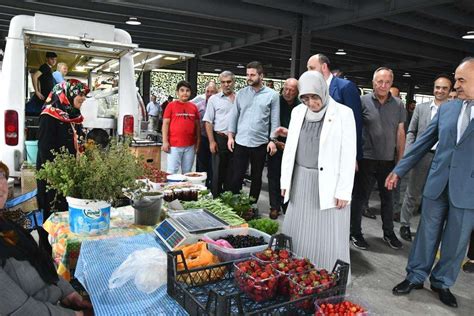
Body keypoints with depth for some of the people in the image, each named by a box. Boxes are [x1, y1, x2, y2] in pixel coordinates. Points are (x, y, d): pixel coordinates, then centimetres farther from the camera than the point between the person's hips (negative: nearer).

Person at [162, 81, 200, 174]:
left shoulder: (193, 106, 8)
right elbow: (165, 124, -2)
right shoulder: (171, 105, -1)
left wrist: (198, 141, 9)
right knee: (172, 171, -1)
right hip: (174, 145, -3)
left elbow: (197, 125, 13)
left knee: (187, 171, 13)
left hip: (190, 145, 4)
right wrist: (165, 141, -8)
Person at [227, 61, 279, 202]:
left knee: (256, 177, 13)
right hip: (240, 142, 1)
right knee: (236, 176, 2)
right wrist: (230, 136, 1)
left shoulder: (272, 95, -1)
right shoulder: (241, 93, 6)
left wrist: (273, 140, -8)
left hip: (260, 143, -1)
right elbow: (234, 115, 7)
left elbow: (275, 120, -1)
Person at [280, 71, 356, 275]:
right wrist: (285, 180, 8)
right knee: (298, 232, 10)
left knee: (328, 237, 1)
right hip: (301, 181, 5)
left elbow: (349, 155, -8)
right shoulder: (298, 112, 7)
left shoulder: (343, 113, -7)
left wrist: (344, 191, -12)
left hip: (328, 183, -4)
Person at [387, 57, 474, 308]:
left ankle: (442, 283, 30)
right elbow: (423, 142, 9)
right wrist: (398, 170, 8)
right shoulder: (446, 109, 6)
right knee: (427, 234, 12)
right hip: (437, 184, 2)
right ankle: (415, 276, 28)